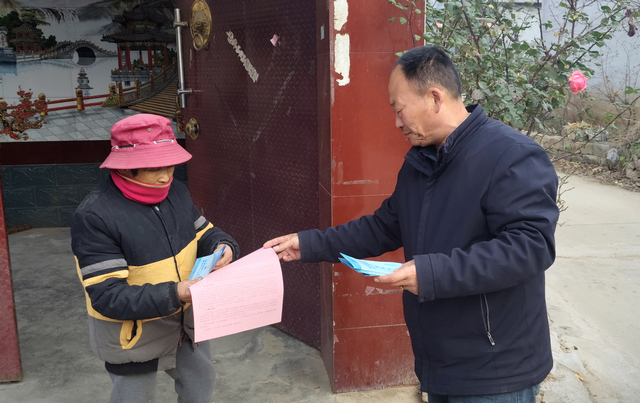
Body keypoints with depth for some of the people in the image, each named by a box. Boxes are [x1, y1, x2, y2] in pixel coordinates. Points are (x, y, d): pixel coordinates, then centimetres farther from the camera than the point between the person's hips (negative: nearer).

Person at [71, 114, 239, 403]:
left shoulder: (176, 192, -7)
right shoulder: (94, 216, -27)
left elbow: (204, 233, 5)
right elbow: (108, 297, -29)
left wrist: (223, 247, -19)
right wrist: (173, 295, -40)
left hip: (186, 320, 6)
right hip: (133, 335, -6)